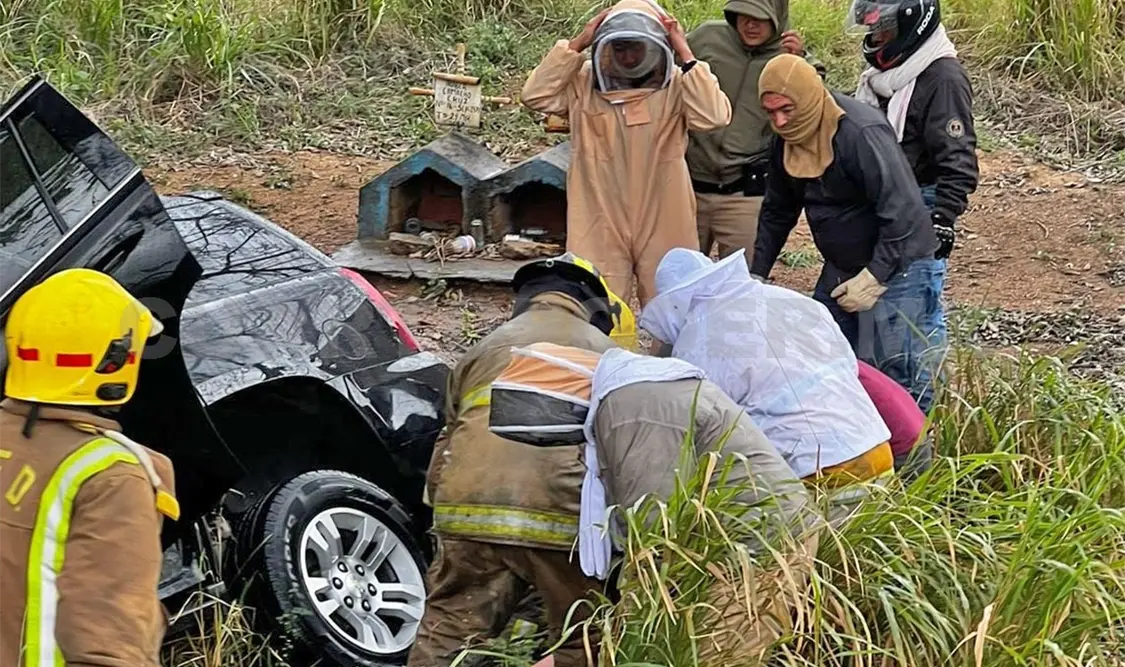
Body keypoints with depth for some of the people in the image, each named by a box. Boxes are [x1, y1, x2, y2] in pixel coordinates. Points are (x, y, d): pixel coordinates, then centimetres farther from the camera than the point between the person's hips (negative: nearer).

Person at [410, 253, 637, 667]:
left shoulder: (485, 348, 29)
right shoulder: (602, 351, 21)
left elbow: (448, 440, 27)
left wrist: (439, 503, 33)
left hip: (471, 507, 2)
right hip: (564, 513, -2)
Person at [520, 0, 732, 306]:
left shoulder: (675, 86, -5)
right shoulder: (584, 81, 1)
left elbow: (713, 115, -21)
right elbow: (536, 95, -10)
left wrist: (685, 54, -19)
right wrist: (576, 44, -11)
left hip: (662, 226, -1)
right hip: (600, 226, 1)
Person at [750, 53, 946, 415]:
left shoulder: (862, 133, -24)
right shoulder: (788, 141, 3)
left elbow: (902, 213, -26)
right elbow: (776, 212, 17)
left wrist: (874, 278, -24)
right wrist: (755, 276, 13)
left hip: (896, 269, -8)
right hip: (840, 270, 9)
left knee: (896, 382, -11)